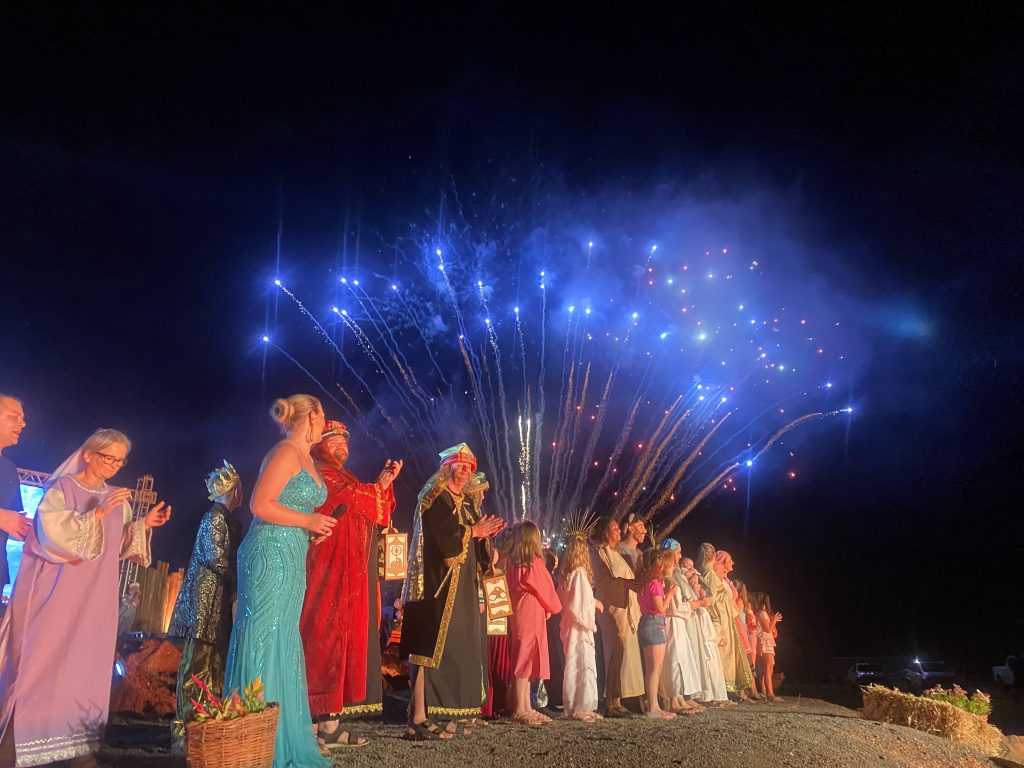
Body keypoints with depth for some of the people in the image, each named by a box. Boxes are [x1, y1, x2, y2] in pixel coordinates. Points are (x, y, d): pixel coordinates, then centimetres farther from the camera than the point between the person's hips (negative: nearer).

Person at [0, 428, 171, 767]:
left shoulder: (117, 499, 11)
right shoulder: (62, 488, -5)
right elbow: (51, 531, -18)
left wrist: (144, 524, -1)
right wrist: (97, 514, -25)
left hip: (94, 597, 5)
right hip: (55, 590, -5)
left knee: (84, 665, 5)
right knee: (40, 660, -5)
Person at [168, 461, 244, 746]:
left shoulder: (228, 519, 18)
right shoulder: (216, 517, -9)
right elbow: (218, 559, -16)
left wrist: (237, 582, 7)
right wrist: (240, 579, -7)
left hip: (220, 599, 9)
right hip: (207, 599, -9)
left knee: (216, 662, 9)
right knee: (198, 663, -10)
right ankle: (185, 727, -9)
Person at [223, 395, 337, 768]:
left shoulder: (305, 458, 17)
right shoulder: (285, 453, -11)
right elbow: (261, 505, -17)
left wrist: (313, 526, 8)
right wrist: (308, 521, -13)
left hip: (289, 559, 10)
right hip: (270, 555, -10)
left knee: (283, 644, 10)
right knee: (264, 640, -7)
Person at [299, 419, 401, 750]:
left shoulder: (344, 479, 26)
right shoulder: (318, 476, -3)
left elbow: (374, 515, 19)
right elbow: (353, 500, -18)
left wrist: (385, 483, 7)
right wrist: (381, 484, -3)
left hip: (353, 576, 10)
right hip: (331, 573, -9)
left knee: (345, 638, 5)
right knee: (328, 638, -11)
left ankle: (329, 720, 6)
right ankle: (323, 724, -11)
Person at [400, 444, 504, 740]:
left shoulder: (463, 504, 20)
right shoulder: (436, 497, -6)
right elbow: (446, 537, -19)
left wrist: (483, 533, 4)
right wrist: (473, 531, -5)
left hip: (461, 586, 9)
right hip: (439, 584, -9)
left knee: (453, 647, 7)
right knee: (432, 647, -13)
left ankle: (444, 714, 11)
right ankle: (418, 721, -15)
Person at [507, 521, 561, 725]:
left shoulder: (512, 563, 8)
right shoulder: (535, 563, -10)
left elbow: (511, 588, 11)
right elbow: (546, 589, -5)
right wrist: (552, 608, 14)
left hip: (518, 614, 7)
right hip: (532, 614, -7)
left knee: (524, 661, 10)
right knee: (526, 660, -6)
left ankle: (525, 708, 15)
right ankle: (520, 710, -5)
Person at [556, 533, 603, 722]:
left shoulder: (565, 573, 9)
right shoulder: (580, 572, -13)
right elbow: (582, 604, -17)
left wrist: (593, 602, 23)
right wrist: (589, 624, -8)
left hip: (568, 627, 8)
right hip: (581, 628, -8)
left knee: (572, 667, 12)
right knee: (585, 666, -5)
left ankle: (571, 707, 17)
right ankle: (583, 708, -6)